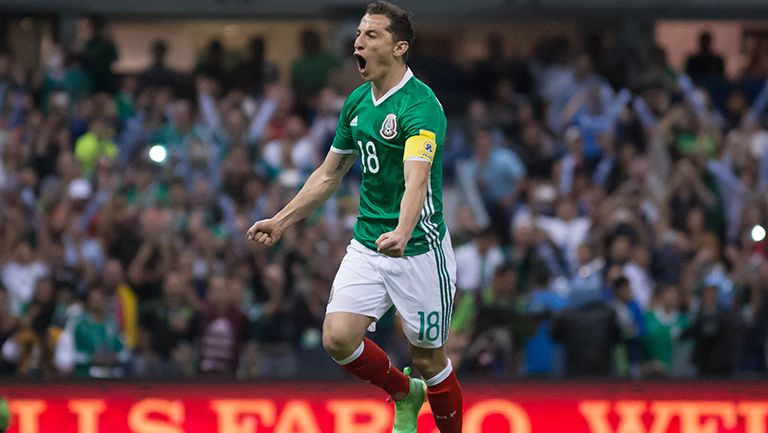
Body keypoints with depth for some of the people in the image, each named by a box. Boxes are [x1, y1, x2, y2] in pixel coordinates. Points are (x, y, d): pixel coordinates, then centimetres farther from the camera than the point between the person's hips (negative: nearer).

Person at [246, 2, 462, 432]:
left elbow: (417, 178, -34)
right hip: (366, 245, 6)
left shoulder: (420, 105, -19)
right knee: (338, 337, -9)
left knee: (428, 360, 1)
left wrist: (403, 233, -51)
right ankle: (404, 394, 19)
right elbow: (330, 174, 20)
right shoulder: (357, 101, 6)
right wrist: (282, 221, 18)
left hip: (419, 249, -6)